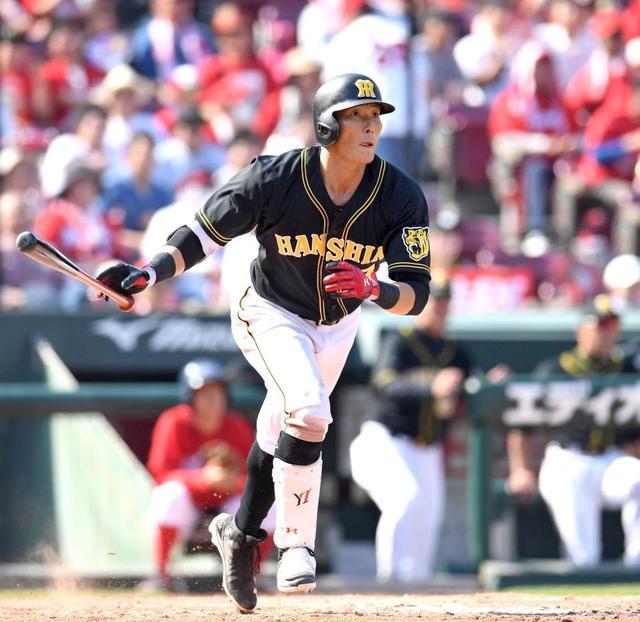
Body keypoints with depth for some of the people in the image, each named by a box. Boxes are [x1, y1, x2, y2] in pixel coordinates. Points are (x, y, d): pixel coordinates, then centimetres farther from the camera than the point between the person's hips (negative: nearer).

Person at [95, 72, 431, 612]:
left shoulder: (402, 198, -22)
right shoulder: (275, 179, -27)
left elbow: (416, 294, -23)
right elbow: (208, 230, -14)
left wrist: (373, 289, -44)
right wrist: (150, 273, -27)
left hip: (337, 325, 4)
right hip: (270, 314, -4)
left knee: (283, 432, 18)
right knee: (309, 411, -27)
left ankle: (242, 532, 42)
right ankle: (296, 548, -16)